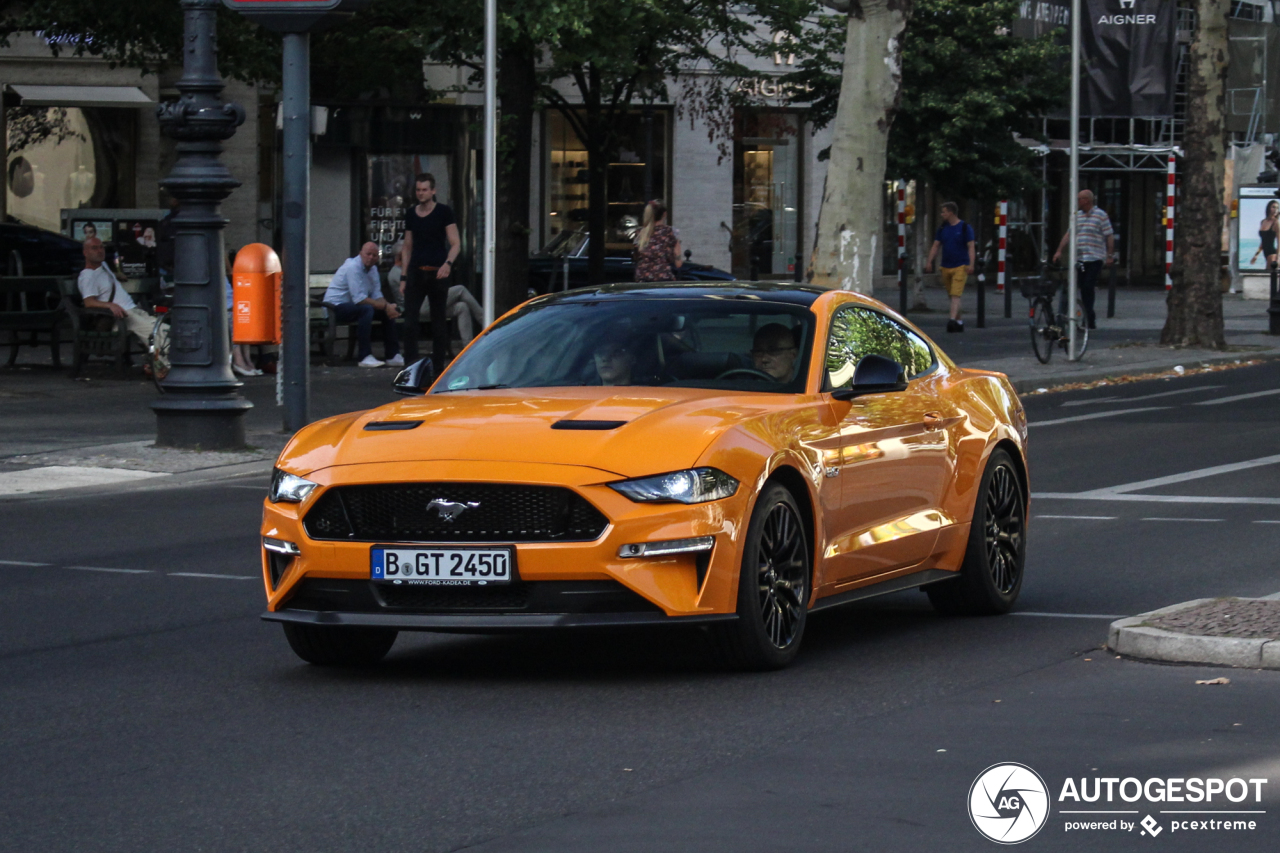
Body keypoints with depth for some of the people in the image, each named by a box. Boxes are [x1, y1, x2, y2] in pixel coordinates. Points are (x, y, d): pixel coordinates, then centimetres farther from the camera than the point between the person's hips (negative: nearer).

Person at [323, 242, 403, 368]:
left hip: (352, 304, 10)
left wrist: (388, 306, -16)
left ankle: (393, 355, 5)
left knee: (390, 311, 1)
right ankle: (365, 357, -37)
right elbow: (359, 299, -27)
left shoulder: (372, 268, 9)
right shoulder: (353, 267, -21)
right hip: (336, 306, -10)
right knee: (367, 309, -36)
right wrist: (385, 306, -26)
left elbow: (377, 296, 6)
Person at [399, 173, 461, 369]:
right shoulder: (411, 215, 9)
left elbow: (456, 244, -5)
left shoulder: (444, 212, -2)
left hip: (438, 272, -3)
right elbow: (407, 247, 15)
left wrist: (448, 263, -24)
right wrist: (404, 277, 9)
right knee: (409, 321, -9)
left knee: (439, 322, 3)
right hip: (416, 272, 3)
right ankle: (411, 365, -9)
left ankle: (439, 364, 10)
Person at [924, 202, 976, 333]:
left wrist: (971, 264, -17)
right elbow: (936, 246, 12)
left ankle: (953, 321, -27)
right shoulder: (942, 228, 11)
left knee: (955, 295, -16)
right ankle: (959, 322, 19)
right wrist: (929, 262, 0)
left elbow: (971, 247, -6)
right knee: (952, 296, 9)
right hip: (945, 267, 6)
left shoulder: (964, 227, -3)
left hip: (960, 266, -6)